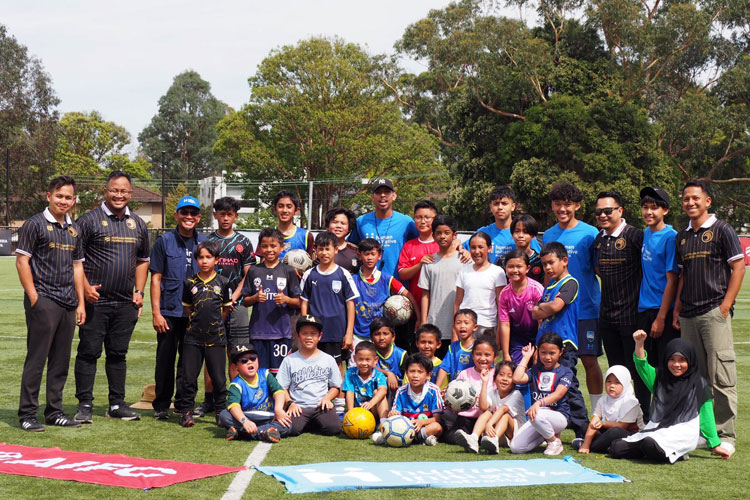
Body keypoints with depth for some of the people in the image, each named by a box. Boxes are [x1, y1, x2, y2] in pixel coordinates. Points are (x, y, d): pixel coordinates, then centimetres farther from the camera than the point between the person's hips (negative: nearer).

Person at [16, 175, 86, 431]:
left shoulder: (74, 229, 15)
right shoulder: (35, 224, -4)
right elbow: (22, 261, -7)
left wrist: (80, 303, 13)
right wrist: (34, 298, -13)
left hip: (68, 303, 6)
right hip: (43, 301, -6)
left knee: (61, 360, 10)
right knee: (36, 358, -4)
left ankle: (54, 412, 19)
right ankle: (27, 414, 2)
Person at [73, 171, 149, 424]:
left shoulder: (138, 224, 14)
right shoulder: (89, 220, -3)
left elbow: (143, 261, 21)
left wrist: (139, 292, 10)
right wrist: (85, 287, -15)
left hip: (126, 303, 5)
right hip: (95, 300, -5)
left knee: (118, 354, 11)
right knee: (89, 352, -2)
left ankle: (117, 404, 18)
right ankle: (85, 405, 4)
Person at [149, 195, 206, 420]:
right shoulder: (164, 242, 1)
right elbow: (156, 279, -1)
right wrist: (156, 312, -8)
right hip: (169, 311, -2)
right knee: (165, 359, 2)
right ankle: (161, 406, 12)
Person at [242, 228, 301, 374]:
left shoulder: (288, 271, 4)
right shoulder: (254, 271, 8)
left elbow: (298, 302, 6)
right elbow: (245, 301, 12)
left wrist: (285, 299, -14)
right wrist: (255, 298, -9)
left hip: (282, 331, -1)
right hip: (258, 330, 1)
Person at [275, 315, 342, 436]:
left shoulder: (328, 360, 12)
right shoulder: (289, 360, 8)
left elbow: (335, 387, 15)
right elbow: (282, 388, 7)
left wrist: (327, 398, -4)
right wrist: (290, 403, -10)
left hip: (321, 406, 1)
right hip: (298, 407, -1)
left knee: (334, 428, -26)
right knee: (291, 429, -31)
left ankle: (315, 424, 5)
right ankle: (306, 424, 3)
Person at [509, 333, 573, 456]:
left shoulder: (565, 372, 0)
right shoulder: (535, 370, 13)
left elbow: (558, 394, -16)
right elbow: (517, 379, -4)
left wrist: (539, 402, -33)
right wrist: (526, 357, 6)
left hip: (559, 416, -5)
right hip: (540, 417, 5)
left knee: (536, 415, -39)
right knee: (515, 447, -11)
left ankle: (554, 441, -9)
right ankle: (547, 434, 13)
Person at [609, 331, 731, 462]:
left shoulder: (699, 385, 5)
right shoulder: (660, 378, 15)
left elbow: (706, 417, 8)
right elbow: (642, 365, -1)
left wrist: (715, 445, 10)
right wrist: (639, 343, -18)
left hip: (683, 433, -6)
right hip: (655, 429, 6)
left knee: (651, 445, -37)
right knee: (616, 448, -11)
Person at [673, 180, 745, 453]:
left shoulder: (722, 230, -1)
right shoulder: (682, 236, 17)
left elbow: (738, 267, -4)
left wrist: (725, 305, -11)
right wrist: (677, 309, 13)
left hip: (715, 311, -6)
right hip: (689, 315, 6)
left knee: (722, 377, -8)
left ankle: (725, 435, -4)